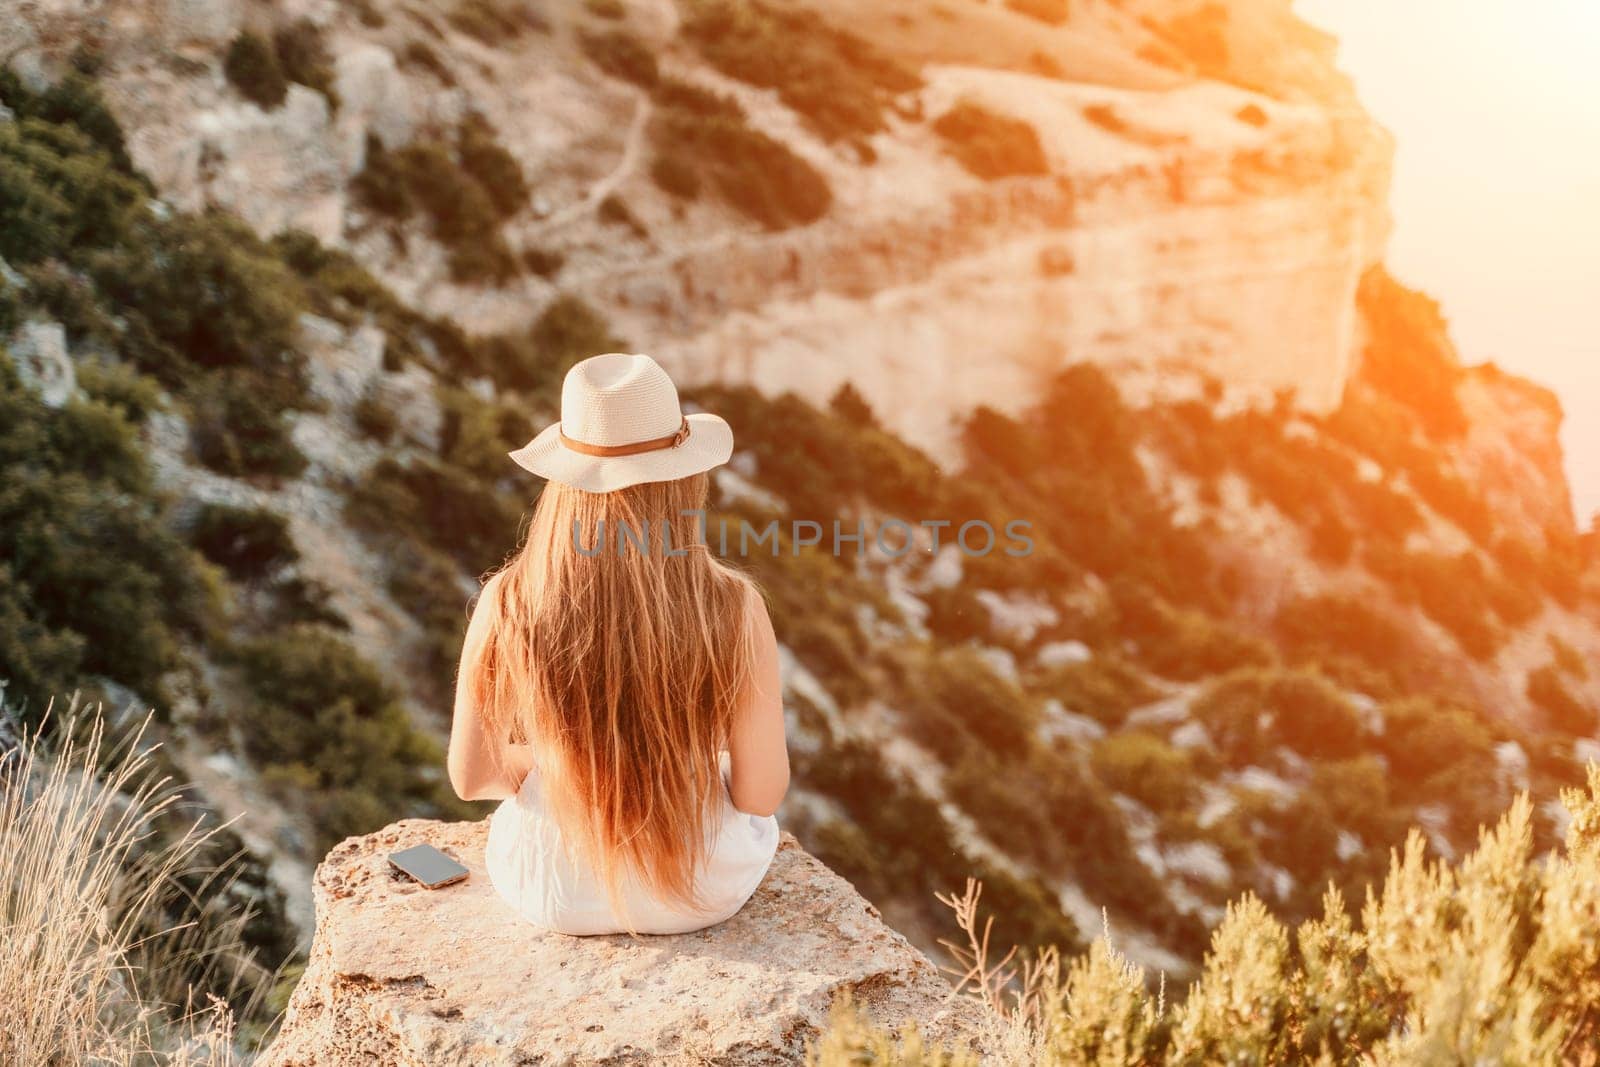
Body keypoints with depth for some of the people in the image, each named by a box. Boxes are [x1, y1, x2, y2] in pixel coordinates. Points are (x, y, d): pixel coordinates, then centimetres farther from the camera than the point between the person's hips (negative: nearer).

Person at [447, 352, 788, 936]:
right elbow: (763, 791, -15)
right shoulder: (734, 608, -25)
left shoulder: (507, 604, -23)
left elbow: (470, 775, -9)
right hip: (706, 882, 0)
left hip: (558, 888, 1)